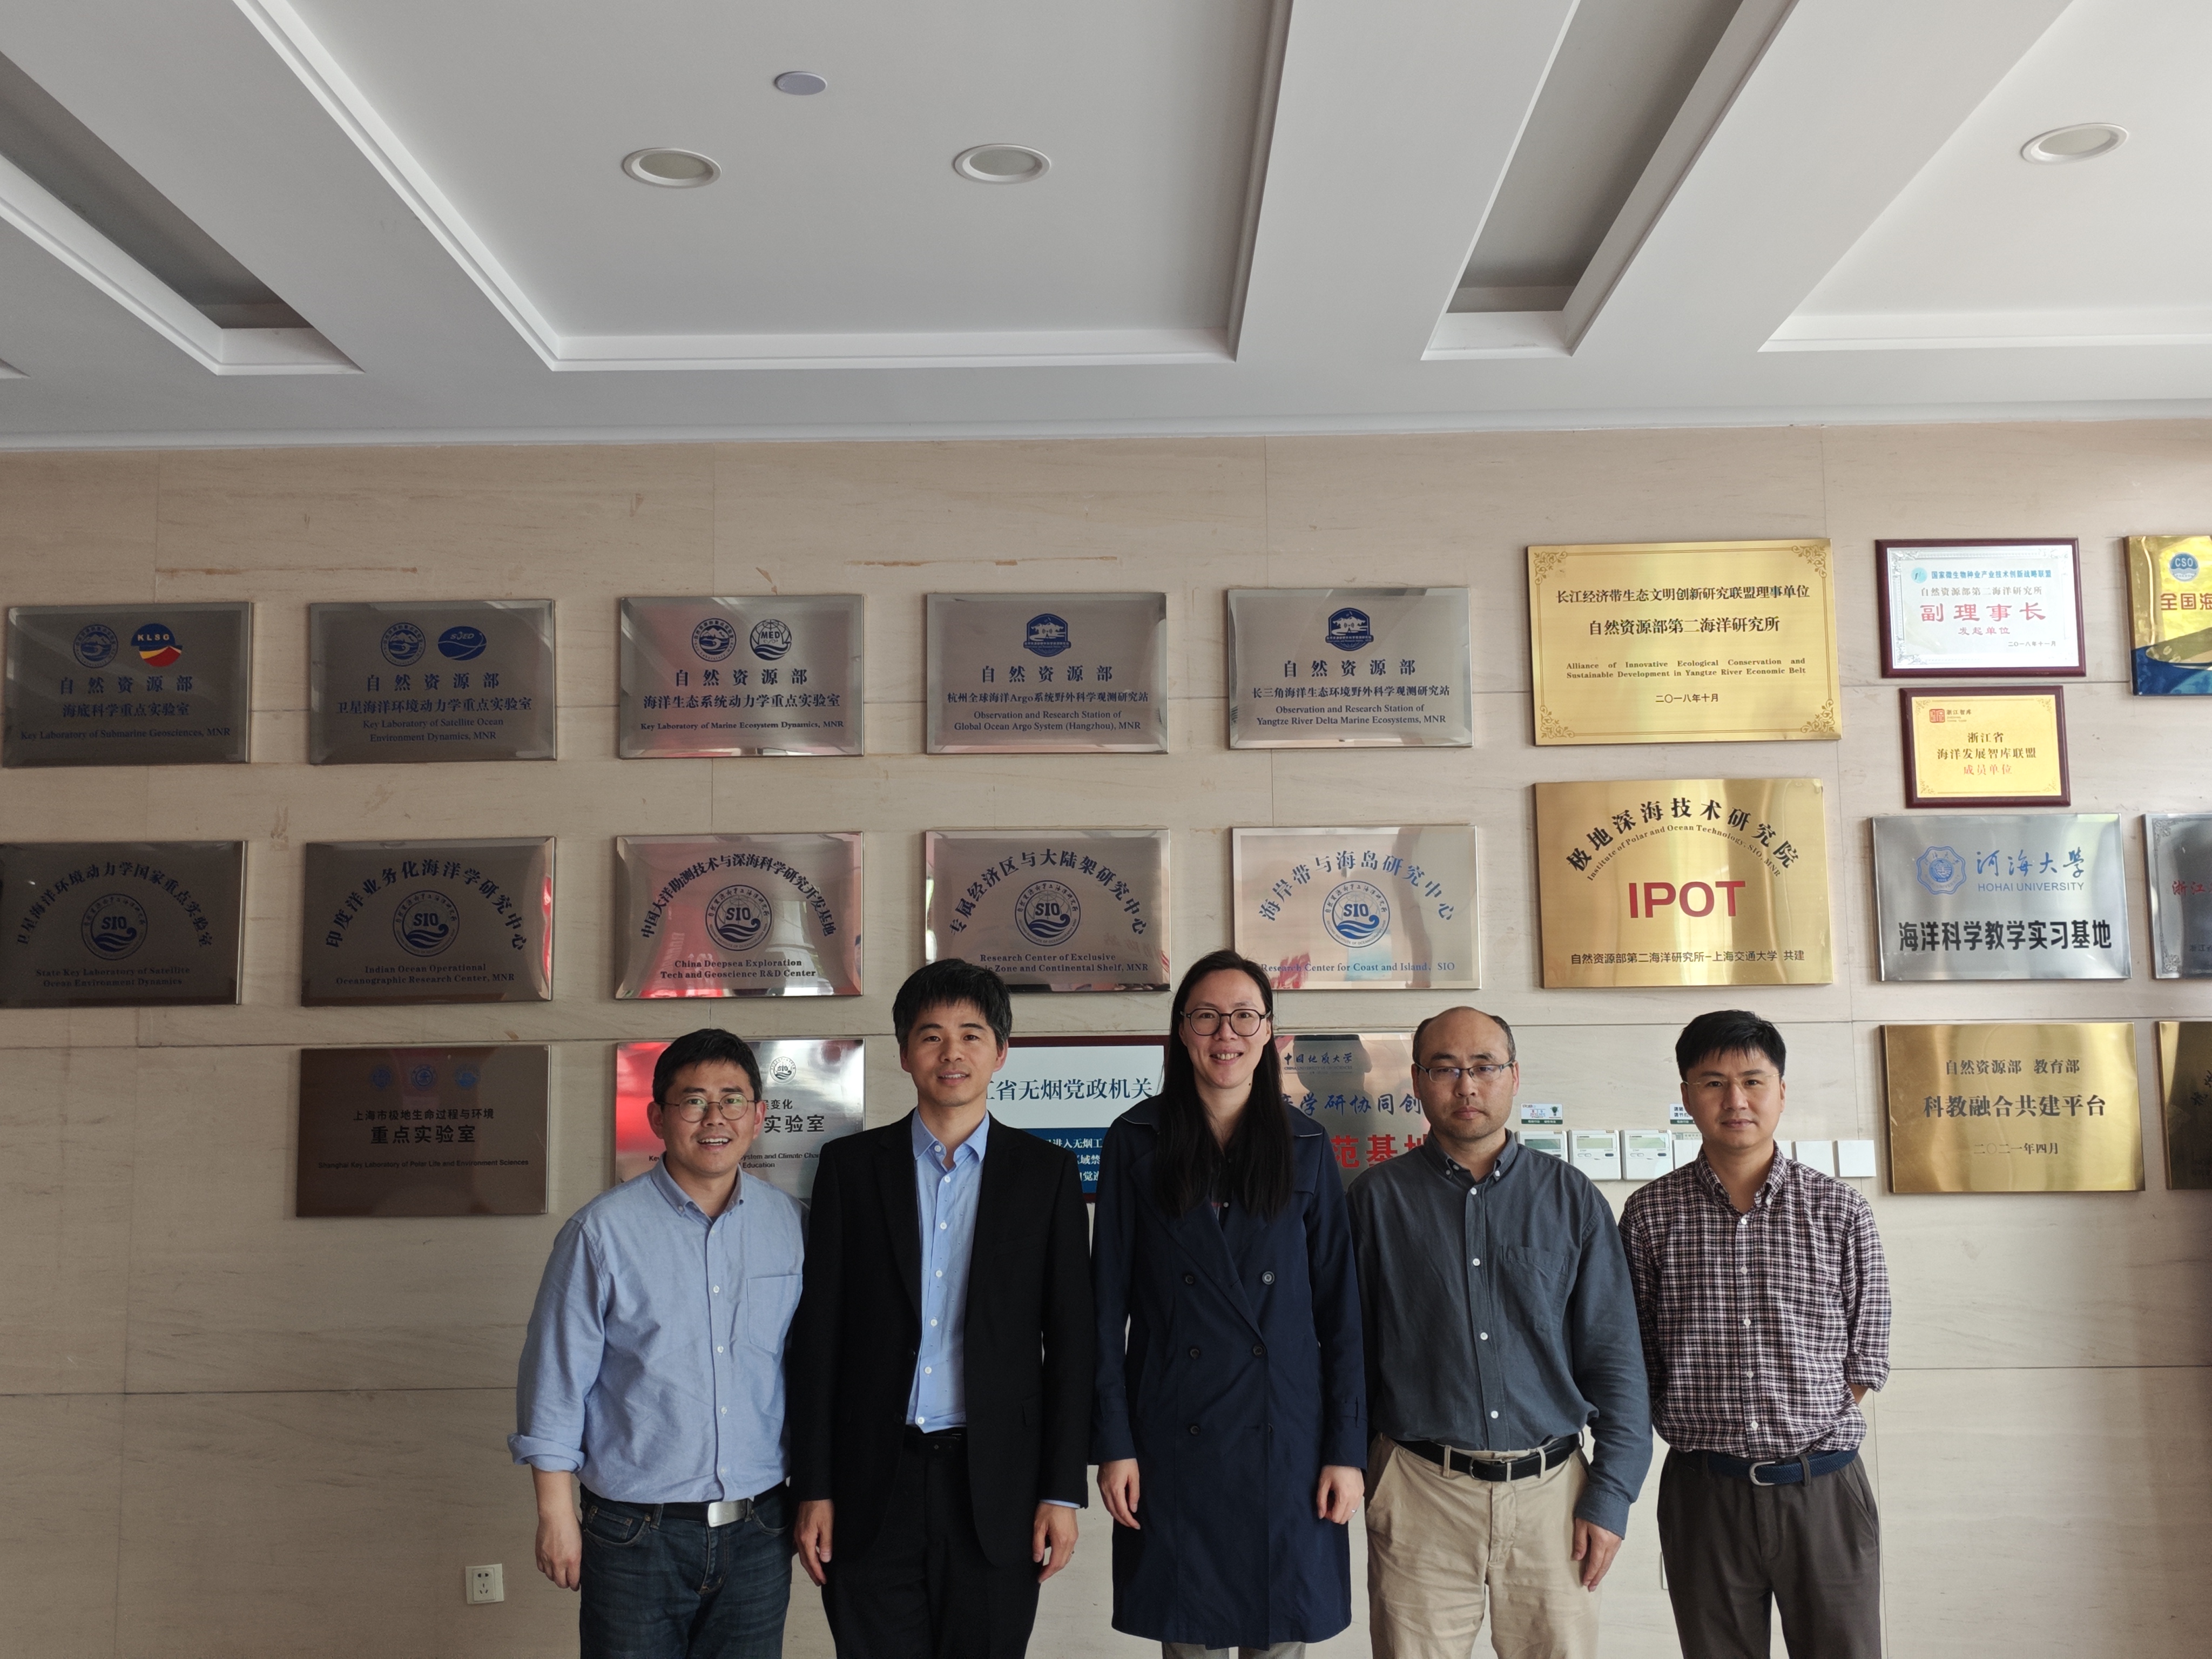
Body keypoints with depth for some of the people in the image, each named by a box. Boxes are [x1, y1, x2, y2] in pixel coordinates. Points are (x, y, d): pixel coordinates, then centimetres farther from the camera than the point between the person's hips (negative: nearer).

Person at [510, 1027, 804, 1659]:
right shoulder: (602, 1231, -8)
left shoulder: (790, 1226, 1)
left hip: (757, 1535, 3)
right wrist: (556, 1514, -4)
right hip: (637, 1536, -3)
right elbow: (554, 1379, -4)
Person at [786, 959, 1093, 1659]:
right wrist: (813, 1489, -1)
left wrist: (1062, 1492, -2)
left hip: (995, 1485, 0)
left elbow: (1069, 1337, 2)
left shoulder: (1047, 1171, 3)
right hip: (874, 1485, 0)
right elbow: (817, 1333, 3)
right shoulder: (850, 1165, 4)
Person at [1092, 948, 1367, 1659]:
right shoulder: (1135, 1142, 0)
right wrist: (1112, 1443, -5)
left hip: (1285, 1441, 1)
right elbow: (1109, 1302, 0)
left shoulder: (1305, 1148, 4)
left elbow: (1340, 1306, 3)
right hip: (1174, 1441, -1)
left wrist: (1347, 1448, -2)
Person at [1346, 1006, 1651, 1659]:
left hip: (1552, 1489, 1)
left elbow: (1615, 1357, 4)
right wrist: (1349, 1477, 3)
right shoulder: (1379, 1197, 1)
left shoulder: (1572, 1197, 4)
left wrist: (1611, 1497, 0)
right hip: (1420, 1494, -1)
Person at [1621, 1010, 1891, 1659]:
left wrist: (1804, 1434, 0)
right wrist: (1700, 1430, -2)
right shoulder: (1651, 1213, -1)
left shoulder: (1839, 1210, 0)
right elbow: (1633, 1356, 3)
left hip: (1823, 1488, 0)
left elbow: (1867, 1357, 5)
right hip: (1703, 1491, 0)